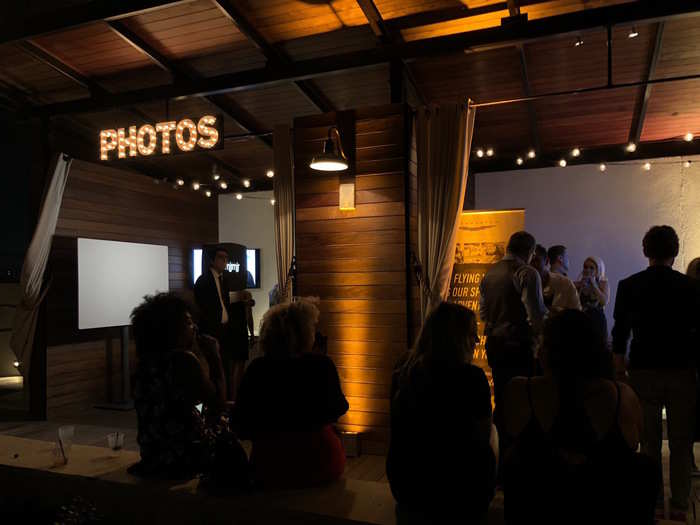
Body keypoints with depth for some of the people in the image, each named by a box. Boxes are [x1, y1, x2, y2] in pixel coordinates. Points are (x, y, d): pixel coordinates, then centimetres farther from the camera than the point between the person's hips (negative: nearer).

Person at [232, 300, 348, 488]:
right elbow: (338, 409, 5)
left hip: (270, 468, 1)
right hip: (320, 466, -1)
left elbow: (242, 427, -3)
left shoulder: (257, 369, -10)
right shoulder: (323, 365, -12)